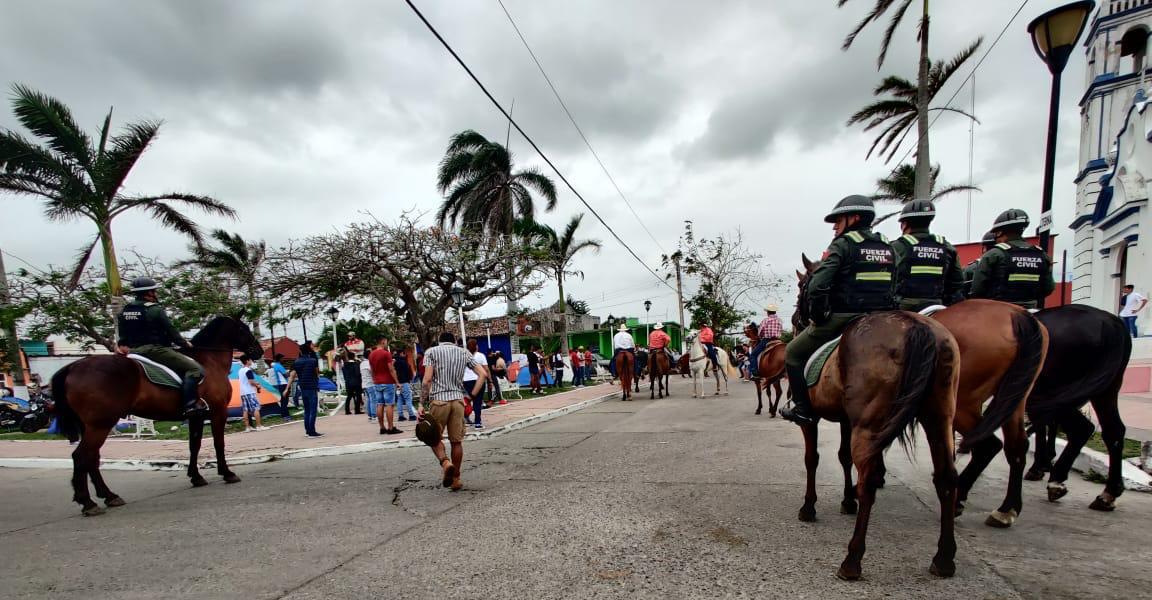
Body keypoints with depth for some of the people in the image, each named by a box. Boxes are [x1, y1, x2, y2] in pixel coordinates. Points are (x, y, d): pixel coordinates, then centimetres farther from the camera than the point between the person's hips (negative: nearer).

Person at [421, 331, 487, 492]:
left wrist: (424, 403, -2)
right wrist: (471, 396, 8)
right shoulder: (464, 353, 13)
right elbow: (482, 374, 5)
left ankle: (445, 462, -13)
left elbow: (427, 380, -7)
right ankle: (455, 479, 16)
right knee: (456, 441, 10)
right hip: (458, 400, 3)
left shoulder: (432, 351, 4)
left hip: (438, 400, -2)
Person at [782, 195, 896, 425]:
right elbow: (894, 287, 14)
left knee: (794, 354, 9)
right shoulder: (888, 249, 14)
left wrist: (816, 315, -8)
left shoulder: (842, 244, -8)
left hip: (841, 318, -7)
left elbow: (818, 285, -19)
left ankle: (803, 408, 6)